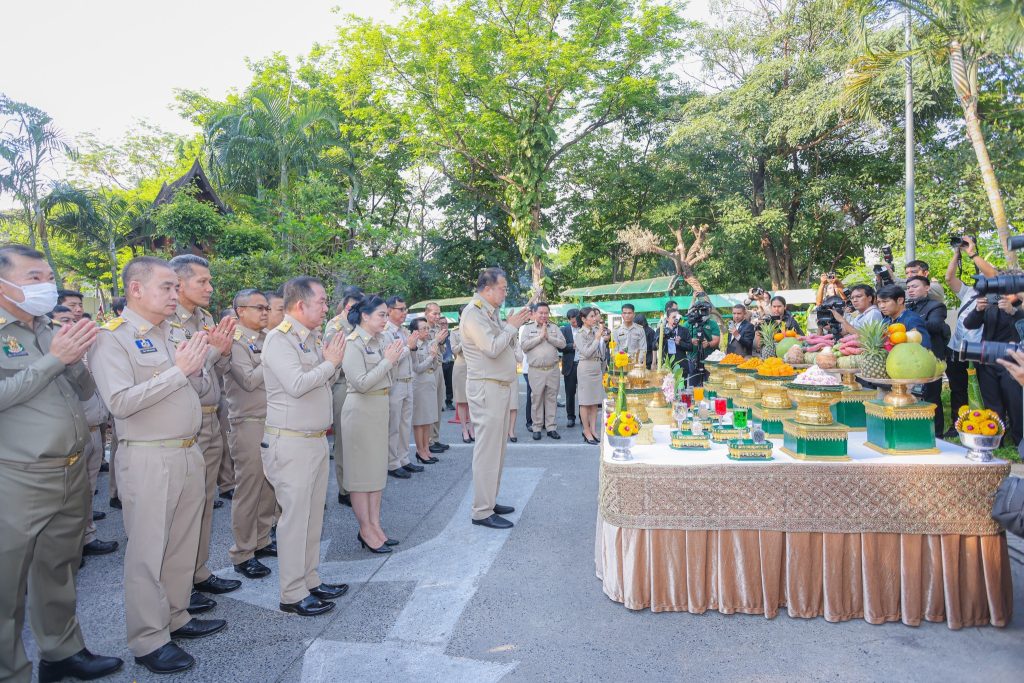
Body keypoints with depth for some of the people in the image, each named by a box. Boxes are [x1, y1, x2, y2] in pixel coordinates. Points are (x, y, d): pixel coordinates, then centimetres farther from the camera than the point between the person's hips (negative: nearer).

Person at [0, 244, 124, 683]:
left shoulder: (54, 333, 12)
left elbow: (86, 392, 13)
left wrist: (76, 359, -5)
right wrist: (54, 359, -17)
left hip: (73, 473, 6)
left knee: (58, 572, 19)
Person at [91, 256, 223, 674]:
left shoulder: (175, 335, 11)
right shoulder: (113, 337, -10)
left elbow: (203, 388, 13)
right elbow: (119, 402, -20)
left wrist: (197, 368, -8)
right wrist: (177, 370, -20)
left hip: (189, 453, 7)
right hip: (149, 459, -7)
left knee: (184, 543, 16)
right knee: (148, 550, 4)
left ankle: (175, 617, 32)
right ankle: (148, 640, 18)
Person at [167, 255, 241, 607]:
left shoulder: (207, 320, 10)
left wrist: (224, 349, -5)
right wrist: (211, 348, -20)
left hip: (211, 420, 8)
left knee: (205, 501, 16)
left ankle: (200, 571, 29)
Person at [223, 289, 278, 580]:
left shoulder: (267, 339, 13)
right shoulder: (235, 340, -10)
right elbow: (249, 380, -18)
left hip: (272, 422, 7)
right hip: (249, 424, -7)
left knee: (269, 486, 13)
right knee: (248, 489, 1)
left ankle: (261, 541, 27)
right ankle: (242, 554, 13)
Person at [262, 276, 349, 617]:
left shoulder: (310, 338, 11)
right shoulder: (279, 339, -14)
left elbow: (327, 381, 17)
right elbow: (297, 385, -25)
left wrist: (332, 362, -2)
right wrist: (330, 362, -13)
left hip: (316, 439, 9)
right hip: (291, 444, -9)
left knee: (313, 515, 16)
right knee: (294, 518, 0)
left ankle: (310, 580, 28)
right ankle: (292, 594, 12)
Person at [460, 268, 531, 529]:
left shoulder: (490, 312, 15)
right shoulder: (473, 313, -13)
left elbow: (506, 344, 19)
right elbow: (492, 348, -22)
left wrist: (513, 325, 4)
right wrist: (512, 326, -10)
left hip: (500, 386, 10)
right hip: (486, 388, -10)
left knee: (497, 447, 15)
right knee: (487, 448, -6)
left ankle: (489, 500, 25)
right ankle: (482, 512, 1)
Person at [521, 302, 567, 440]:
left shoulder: (554, 327, 11)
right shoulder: (527, 328, 4)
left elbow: (562, 344, 0)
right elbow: (524, 345, -9)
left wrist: (548, 337, -10)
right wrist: (540, 337, -11)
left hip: (553, 369, 2)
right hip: (536, 370, -2)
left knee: (552, 398, 5)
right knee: (536, 399, 2)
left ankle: (551, 427, 13)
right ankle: (537, 428, 12)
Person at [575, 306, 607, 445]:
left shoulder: (595, 331, 8)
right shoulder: (580, 334, -9)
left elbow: (600, 352, 13)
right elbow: (586, 353, -19)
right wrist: (597, 338, -16)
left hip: (598, 367, 6)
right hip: (586, 367, -6)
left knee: (595, 401, 8)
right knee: (586, 402, 1)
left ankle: (593, 429, 15)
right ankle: (587, 432, 8)